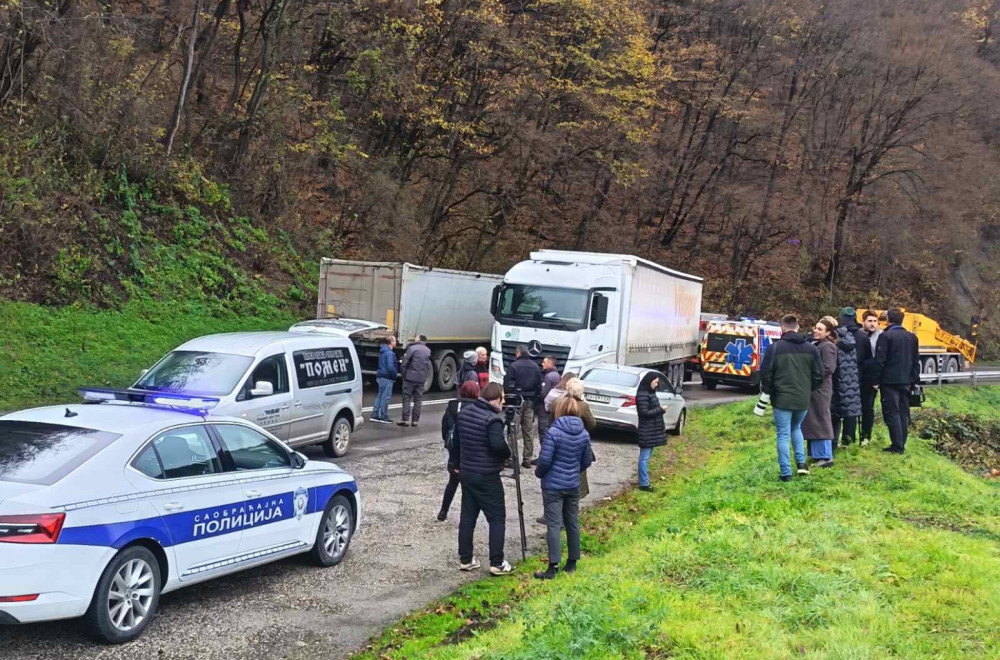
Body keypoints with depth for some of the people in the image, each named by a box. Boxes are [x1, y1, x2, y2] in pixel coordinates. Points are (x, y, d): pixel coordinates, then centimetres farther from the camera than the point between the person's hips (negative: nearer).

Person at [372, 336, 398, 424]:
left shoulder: (382, 351, 14)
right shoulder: (390, 353, -17)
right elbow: (390, 366, -25)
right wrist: (395, 374, -12)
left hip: (381, 376, 10)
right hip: (387, 377, -10)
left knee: (380, 396, 15)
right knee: (385, 397, -3)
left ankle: (375, 415, 16)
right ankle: (383, 416, 1)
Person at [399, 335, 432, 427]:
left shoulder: (412, 348, -8)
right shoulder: (428, 350, 11)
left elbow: (405, 363, -9)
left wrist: (404, 375, -1)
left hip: (410, 378, -5)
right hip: (422, 379, 5)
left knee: (407, 399, 0)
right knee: (418, 400, 9)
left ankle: (405, 419, -3)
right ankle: (416, 420, 8)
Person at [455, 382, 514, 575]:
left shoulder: (464, 412, 6)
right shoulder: (493, 419, -20)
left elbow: (456, 439, 14)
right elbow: (498, 445, -31)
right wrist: (507, 454, -9)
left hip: (466, 472, 8)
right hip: (487, 477, -8)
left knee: (467, 516, 14)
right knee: (497, 518, 2)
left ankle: (465, 559, 19)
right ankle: (497, 563, 3)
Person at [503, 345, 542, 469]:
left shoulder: (514, 366, -9)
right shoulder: (536, 367, 9)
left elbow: (507, 385, -11)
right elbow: (539, 387, 9)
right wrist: (534, 398, 14)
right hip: (530, 402, 5)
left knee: (513, 430, -2)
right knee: (529, 432, 8)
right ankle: (527, 459, 11)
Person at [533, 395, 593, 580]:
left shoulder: (554, 433, -17)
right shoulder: (584, 433, 2)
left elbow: (544, 460, -17)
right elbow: (586, 462, 9)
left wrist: (538, 473, 3)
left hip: (553, 486, -6)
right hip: (573, 485, 6)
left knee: (554, 525, -4)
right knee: (573, 523, 14)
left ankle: (553, 567, -5)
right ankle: (572, 563, 23)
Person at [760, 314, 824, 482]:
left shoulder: (774, 348, -9)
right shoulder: (811, 349, 2)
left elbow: (765, 374, -10)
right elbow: (819, 375, 5)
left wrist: (769, 392, 6)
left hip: (782, 399, -4)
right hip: (803, 399, 4)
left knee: (783, 435, 3)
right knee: (796, 428, 26)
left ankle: (786, 473, 2)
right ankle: (801, 462, 16)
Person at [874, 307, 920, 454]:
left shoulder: (886, 336, -10)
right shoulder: (912, 337, 10)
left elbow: (880, 360, -13)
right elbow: (916, 361, 13)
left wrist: (876, 380, -6)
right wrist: (914, 380, 18)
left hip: (890, 381, -6)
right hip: (906, 381, 6)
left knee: (892, 413, -4)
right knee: (903, 413, 11)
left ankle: (897, 446, -7)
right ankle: (901, 444, 15)